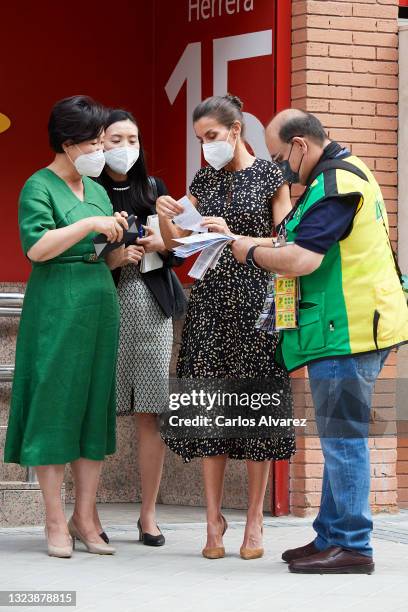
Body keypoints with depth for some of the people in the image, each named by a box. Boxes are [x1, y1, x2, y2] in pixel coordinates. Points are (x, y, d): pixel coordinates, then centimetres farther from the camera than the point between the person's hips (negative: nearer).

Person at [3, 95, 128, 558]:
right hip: (56, 307, -7)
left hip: (100, 305, 7)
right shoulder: (40, 187, -5)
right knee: (55, 407, -4)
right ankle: (56, 522, 0)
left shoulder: (97, 190, 16)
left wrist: (121, 244, 1)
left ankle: (84, 518, 10)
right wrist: (90, 225, -20)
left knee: (95, 408, 6)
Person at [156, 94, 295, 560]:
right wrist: (165, 217, -9)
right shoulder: (204, 180, 13)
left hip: (256, 299, -4)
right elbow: (173, 244, 11)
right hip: (210, 299, 4)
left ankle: (254, 521, 1)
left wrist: (234, 237, -16)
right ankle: (214, 519, 4)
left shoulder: (270, 175, 1)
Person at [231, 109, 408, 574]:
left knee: (343, 438, -6)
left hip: (346, 329, -11)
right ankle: (331, 536, 21)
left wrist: (251, 252, -8)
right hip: (355, 325, 11)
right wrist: (271, 248, 10)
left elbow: (301, 260, -23)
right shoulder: (347, 172, 19)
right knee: (340, 437, 14)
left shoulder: (332, 185, -16)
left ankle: (351, 547, -2)